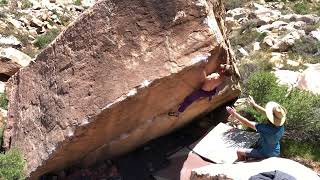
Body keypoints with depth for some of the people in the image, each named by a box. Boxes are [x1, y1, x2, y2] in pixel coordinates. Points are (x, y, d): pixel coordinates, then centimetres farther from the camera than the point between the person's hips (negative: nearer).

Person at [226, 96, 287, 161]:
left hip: (264, 154, -7)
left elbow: (248, 123, -31)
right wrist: (254, 104, 5)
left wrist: (234, 114, -23)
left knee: (239, 151, 8)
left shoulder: (266, 128, -39)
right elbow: (266, 112, -4)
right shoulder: (281, 125, -18)